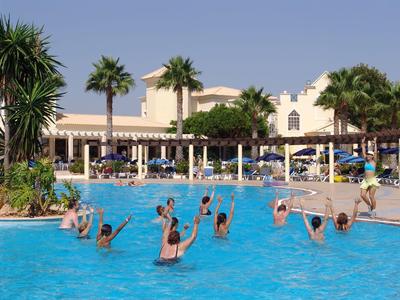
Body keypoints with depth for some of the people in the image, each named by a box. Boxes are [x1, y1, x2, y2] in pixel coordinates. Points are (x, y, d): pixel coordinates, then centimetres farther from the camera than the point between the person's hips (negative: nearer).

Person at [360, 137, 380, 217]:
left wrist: (375, 143, -7)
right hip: (365, 180, 5)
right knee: (362, 195, -6)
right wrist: (363, 144, 16)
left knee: (371, 196, -6)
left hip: (372, 180, -5)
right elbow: (363, 152, 16)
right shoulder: (366, 161, 12)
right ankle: (369, 205, 17)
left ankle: (374, 210, 5)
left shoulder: (374, 162, 0)